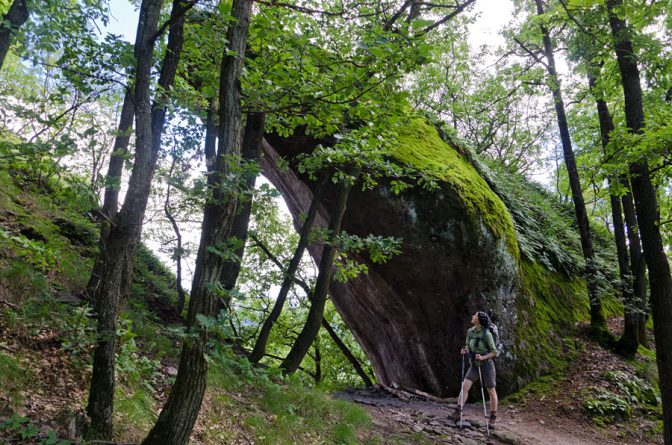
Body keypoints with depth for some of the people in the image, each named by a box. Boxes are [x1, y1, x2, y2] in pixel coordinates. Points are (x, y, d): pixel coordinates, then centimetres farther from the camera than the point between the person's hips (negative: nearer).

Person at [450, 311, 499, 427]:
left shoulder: (487, 334, -17)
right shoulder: (470, 332, 0)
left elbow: (494, 352, -12)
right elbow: (468, 348, 9)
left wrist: (482, 357, -27)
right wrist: (464, 351, -14)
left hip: (486, 364, -5)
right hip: (474, 365, 5)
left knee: (491, 391, 7)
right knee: (465, 386, -11)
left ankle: (493, 418, 22)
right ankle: (458, 411, -11)